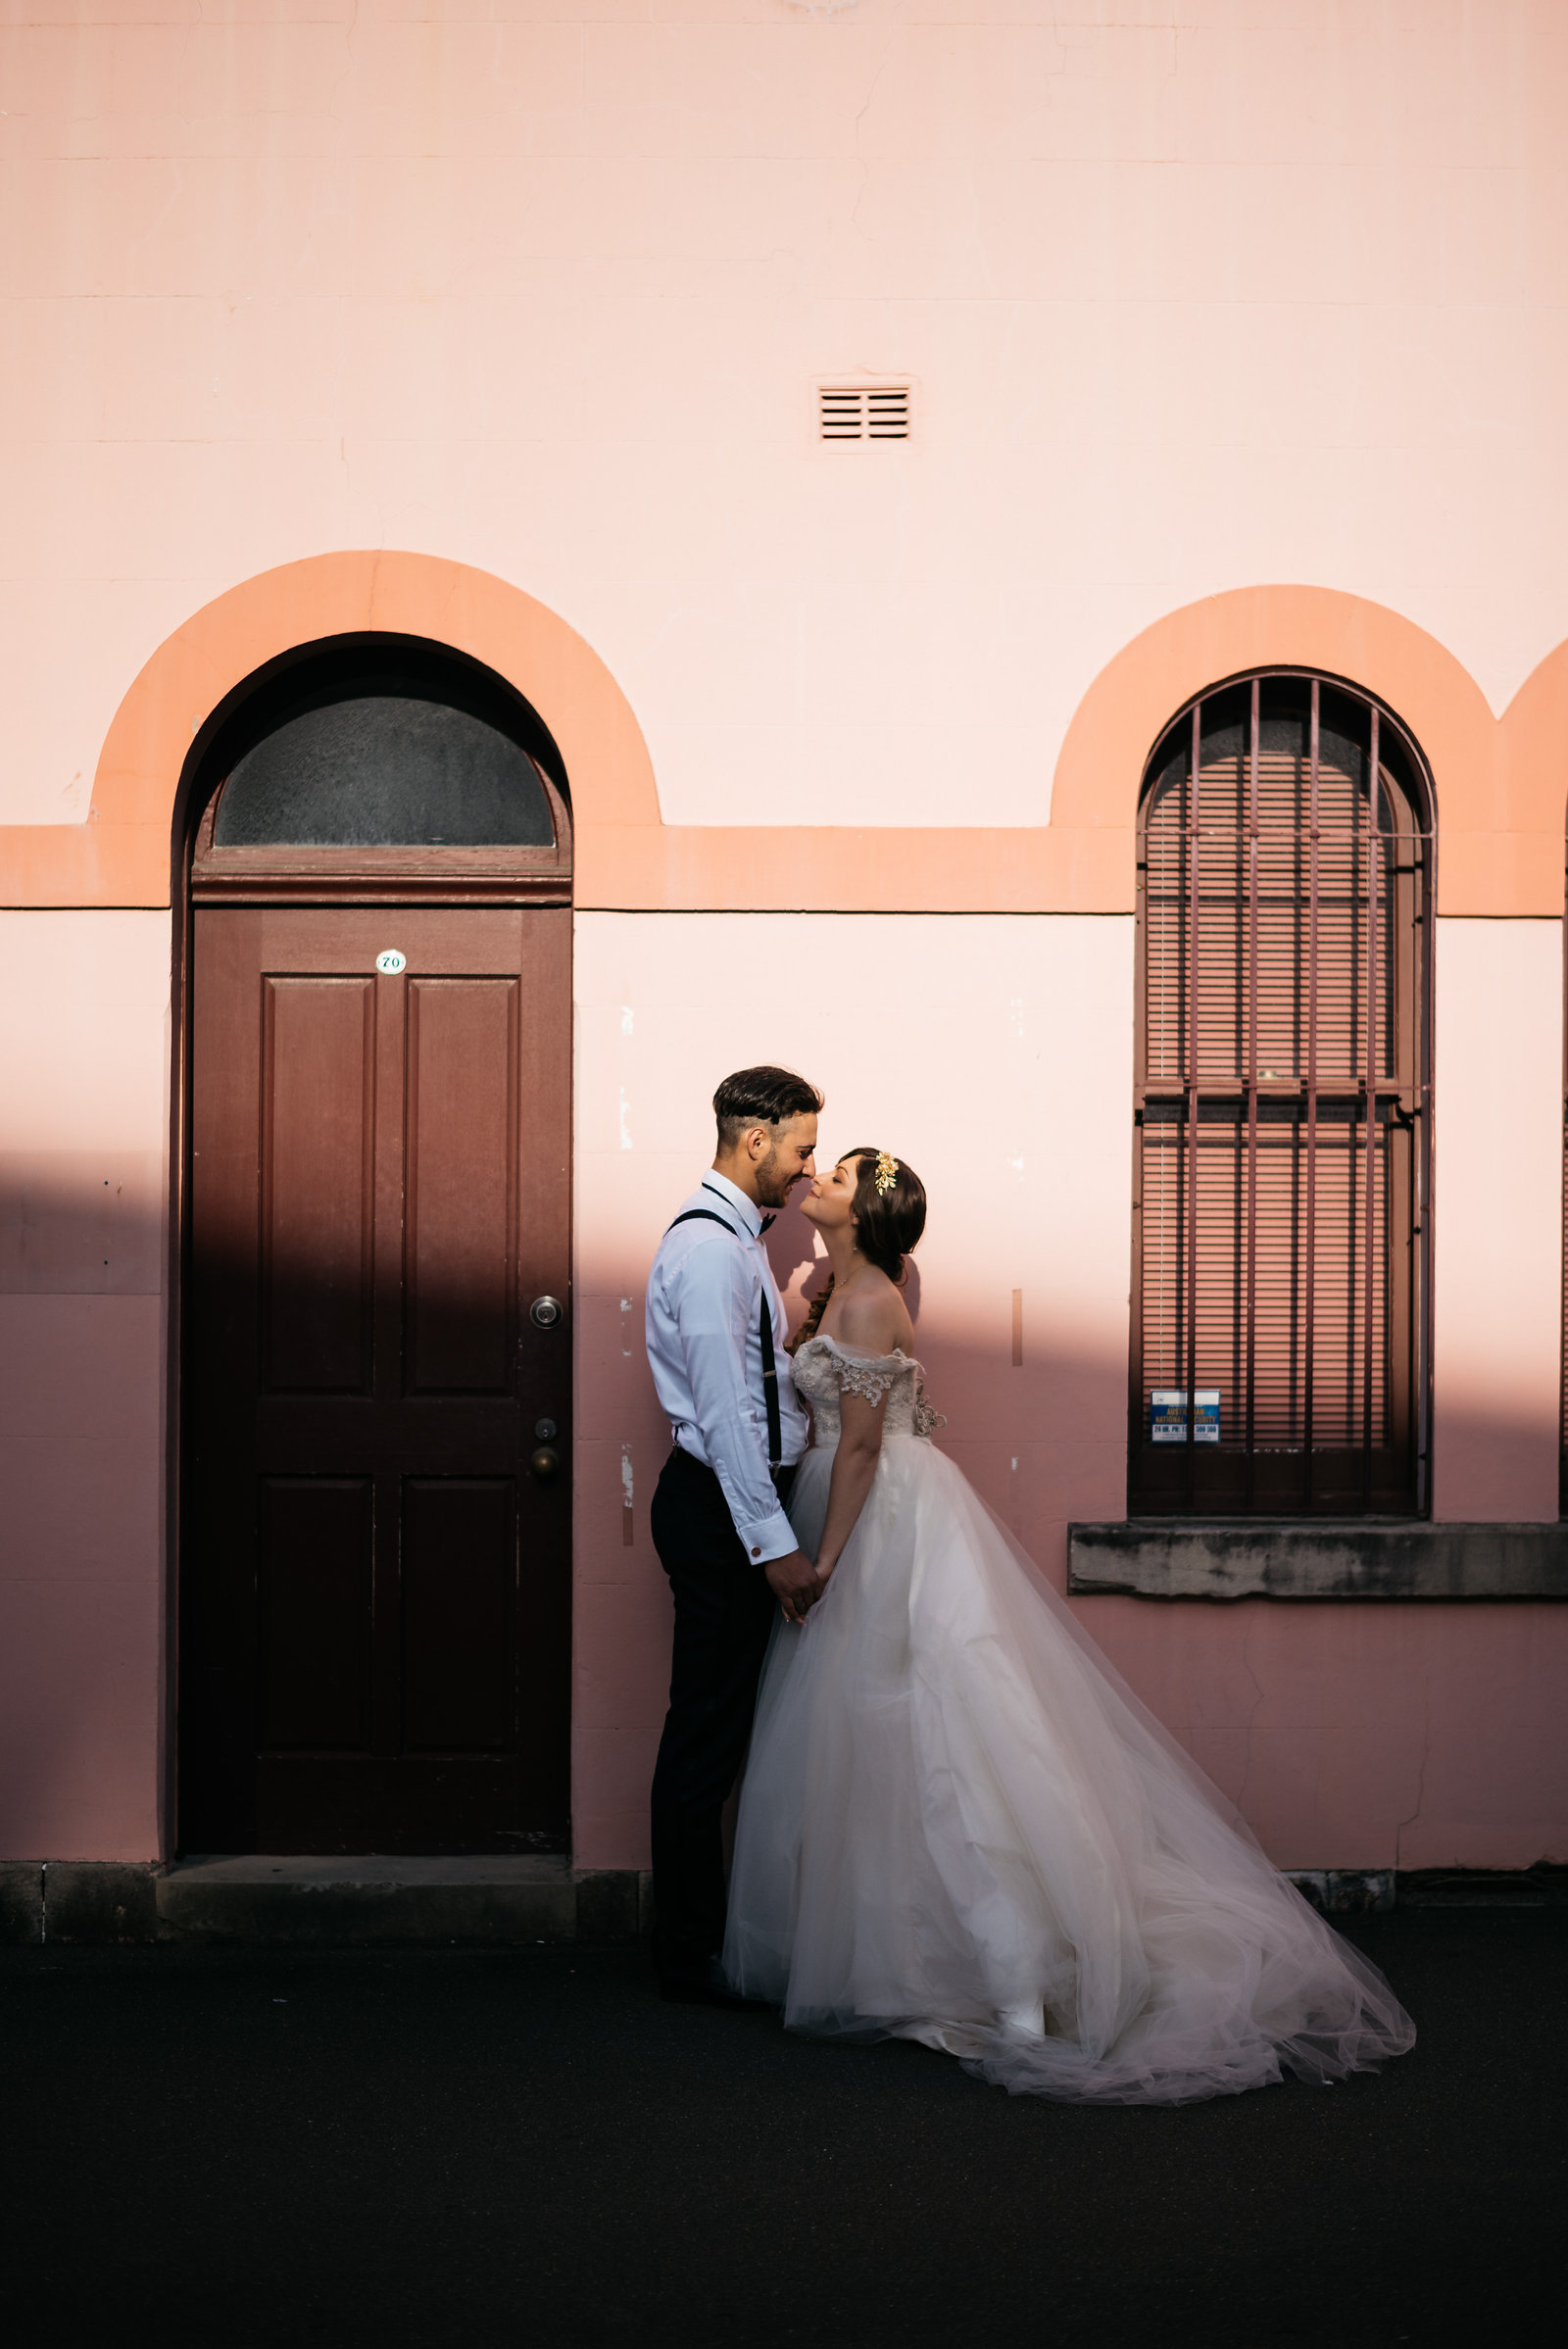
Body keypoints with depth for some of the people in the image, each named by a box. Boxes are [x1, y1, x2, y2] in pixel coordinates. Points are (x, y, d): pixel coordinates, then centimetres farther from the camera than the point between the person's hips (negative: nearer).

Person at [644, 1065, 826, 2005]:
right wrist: (775, 1544, -23)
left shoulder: (738, 1237, 16)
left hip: (745, 1504, 10)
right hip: (722, 1508, -10)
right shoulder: (708, 1247, -17)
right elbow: (723, 1410, -23)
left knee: (729, 1726, 15)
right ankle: (691, 1954, 7)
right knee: (708, 1733, -2)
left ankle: (728, 1928, 24)